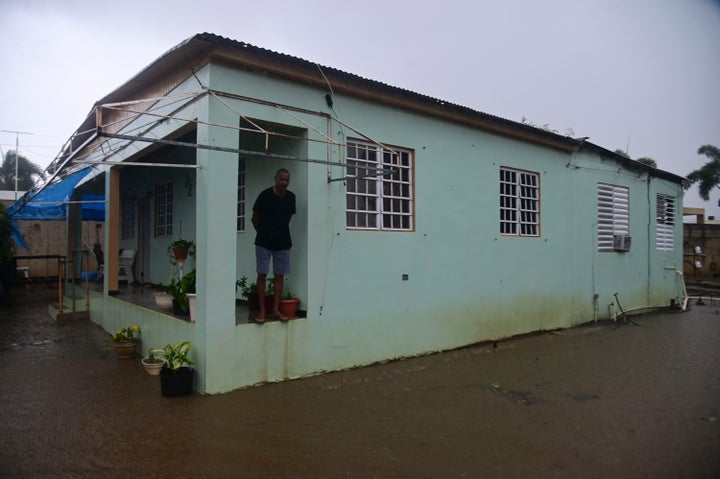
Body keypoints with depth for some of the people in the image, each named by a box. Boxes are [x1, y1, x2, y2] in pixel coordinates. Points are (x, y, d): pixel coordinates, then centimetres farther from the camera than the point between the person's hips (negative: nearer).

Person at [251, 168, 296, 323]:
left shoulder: (291, 197, 1)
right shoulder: (265, 195, -10)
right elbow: (255, 219, 0)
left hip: (283, 242, 4)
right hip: (264, 242, -3)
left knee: (279, 275, 5)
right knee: (262, 275, -2)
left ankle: (276, 310, 11)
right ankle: (262, 310, 5)